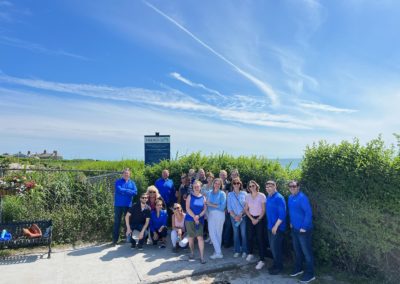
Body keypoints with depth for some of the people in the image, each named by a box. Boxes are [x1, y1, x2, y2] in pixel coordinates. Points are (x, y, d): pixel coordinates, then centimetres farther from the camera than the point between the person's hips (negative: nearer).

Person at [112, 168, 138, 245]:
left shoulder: (132, 183, 7)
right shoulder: (118, 181, 0)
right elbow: (119, 190, -18)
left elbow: (135, 192, -7)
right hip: (118, 205, -2)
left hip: (128, 205, 2)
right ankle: (115, 240, 9)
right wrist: (129, 191, -9)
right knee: (117, 222, 3)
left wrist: (124, 191, -12)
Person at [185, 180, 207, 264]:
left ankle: (202, 256, -2)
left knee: (200, 237, -8)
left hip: (200, 220, 0)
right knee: (191, 237, 10)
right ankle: (192, 252, 30)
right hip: (189, 219, 0)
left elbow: (205, 209, 0)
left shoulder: (203, 197, 4)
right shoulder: (190, 196, 0)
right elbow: (187, 208, -7)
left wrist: (198, 216, -14)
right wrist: (194, 217, -13)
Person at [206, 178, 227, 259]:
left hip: (219, 215, -3)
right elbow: (207, 204, 8)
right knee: (212, 233, -1)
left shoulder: (222, 193, -3)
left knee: (218, 233, 3)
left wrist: (212, 205, -10)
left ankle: (217, 252, 13)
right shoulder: (209, 193, 9)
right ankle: (218, 252, 11)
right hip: (211, 215, 4)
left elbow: (222, 206, -11)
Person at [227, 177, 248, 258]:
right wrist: (234, 216, -9)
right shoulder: (230, 194, 2)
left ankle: (244, 251, 14)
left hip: (243, 216, -1)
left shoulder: (244, 193, 0)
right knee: (236, 234, 6)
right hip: (233, 217, 1)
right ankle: (237, 251, 18)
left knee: (243, 234, 0)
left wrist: (240, 215, -10)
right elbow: (229, 207, 1)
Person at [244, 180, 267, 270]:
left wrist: (258, 220, -11)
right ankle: (250, 254, 31)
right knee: (250, 237, 7)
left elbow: (263, 210, -7)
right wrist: (252, 219, -5)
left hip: (260, 218, -3)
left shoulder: (262, 196, -11)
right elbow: (246, 209, 4)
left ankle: (262, 260, 4)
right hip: (250, 218, 3)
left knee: (260, 238, -4)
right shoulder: (247, 196, 0)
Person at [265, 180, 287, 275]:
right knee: (272, 247, 16)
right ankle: (275, 264, 32)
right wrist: (269, 224, 14)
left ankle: (279, 266, 18)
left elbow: (282, 214, -22)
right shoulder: (268, 197, 7)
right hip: (270, 226, 8)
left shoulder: (279, 198, -19)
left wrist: (276, 226, -20)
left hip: (277, 227, -8)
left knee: (276, 247, 1)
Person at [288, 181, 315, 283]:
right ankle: (298, 268, 36)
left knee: (306, 251, 3)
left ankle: (310, 274, 16)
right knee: (297, 250, 20)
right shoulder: (290, 198, 6)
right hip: (294, 228, 8)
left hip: (303, 229, -8)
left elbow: (308, 213, -22)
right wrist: (291, 223, 15)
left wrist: (304, 227, -20)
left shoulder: (302, 197, -20)